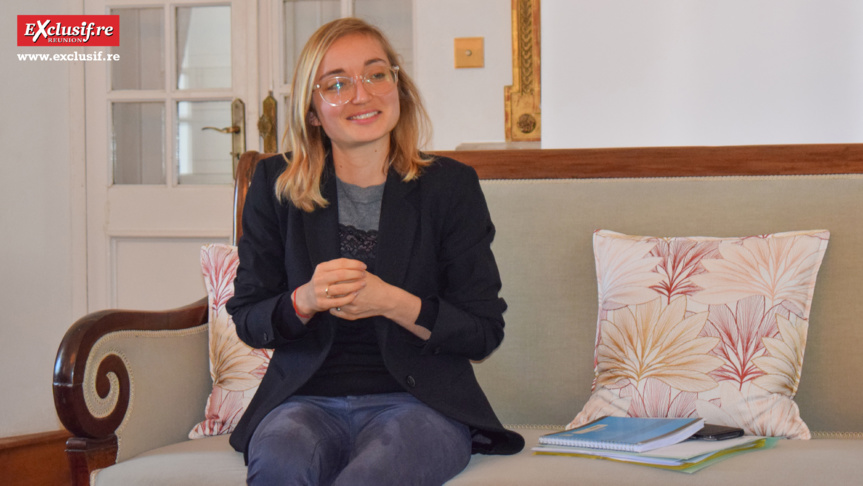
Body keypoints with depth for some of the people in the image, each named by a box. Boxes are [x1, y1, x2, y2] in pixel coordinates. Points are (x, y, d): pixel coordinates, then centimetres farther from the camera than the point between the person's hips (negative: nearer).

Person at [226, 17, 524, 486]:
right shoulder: (275, 185, 7)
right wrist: (305, 301, -14)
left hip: (419, 400, -1)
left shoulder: (450, 186, 3)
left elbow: (485, 331, 1)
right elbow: (247, 320, 9)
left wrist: (392, 303, -16)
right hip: (308, 399, 1)